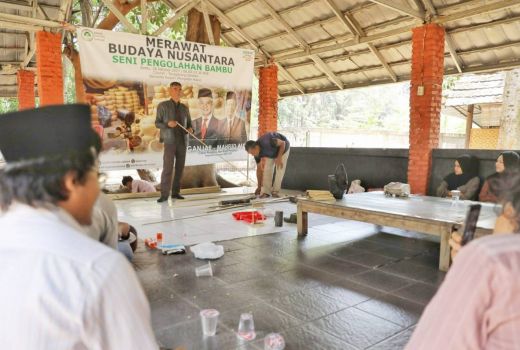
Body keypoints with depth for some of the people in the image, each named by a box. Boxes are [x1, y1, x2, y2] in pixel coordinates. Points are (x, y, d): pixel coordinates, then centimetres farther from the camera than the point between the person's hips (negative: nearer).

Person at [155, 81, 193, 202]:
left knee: (180, 167, 4)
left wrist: (190, 129, -8)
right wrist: (168, 124, -21)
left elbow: (189, 124, 16)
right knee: (167, 168, -11)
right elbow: (157, 123, -1)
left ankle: (176, 192, 13)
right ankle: (164, 194, -7)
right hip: (170, 141, -4)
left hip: (182, 141, 5)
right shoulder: (163, 105, 0)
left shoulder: (185, 108, 12)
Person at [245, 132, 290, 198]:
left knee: (280, 168, -12)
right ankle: (265, 191, -7)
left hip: (283, 147, -5)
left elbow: (283, 143, -29)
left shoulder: (266, 143, -43)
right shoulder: (257, 153, -21)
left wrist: (279, 158, -33)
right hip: (272, 152, 5)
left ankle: (276, 191, -2)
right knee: (267, 169, -9)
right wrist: (259, 186, -6)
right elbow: (259, 169, -11)